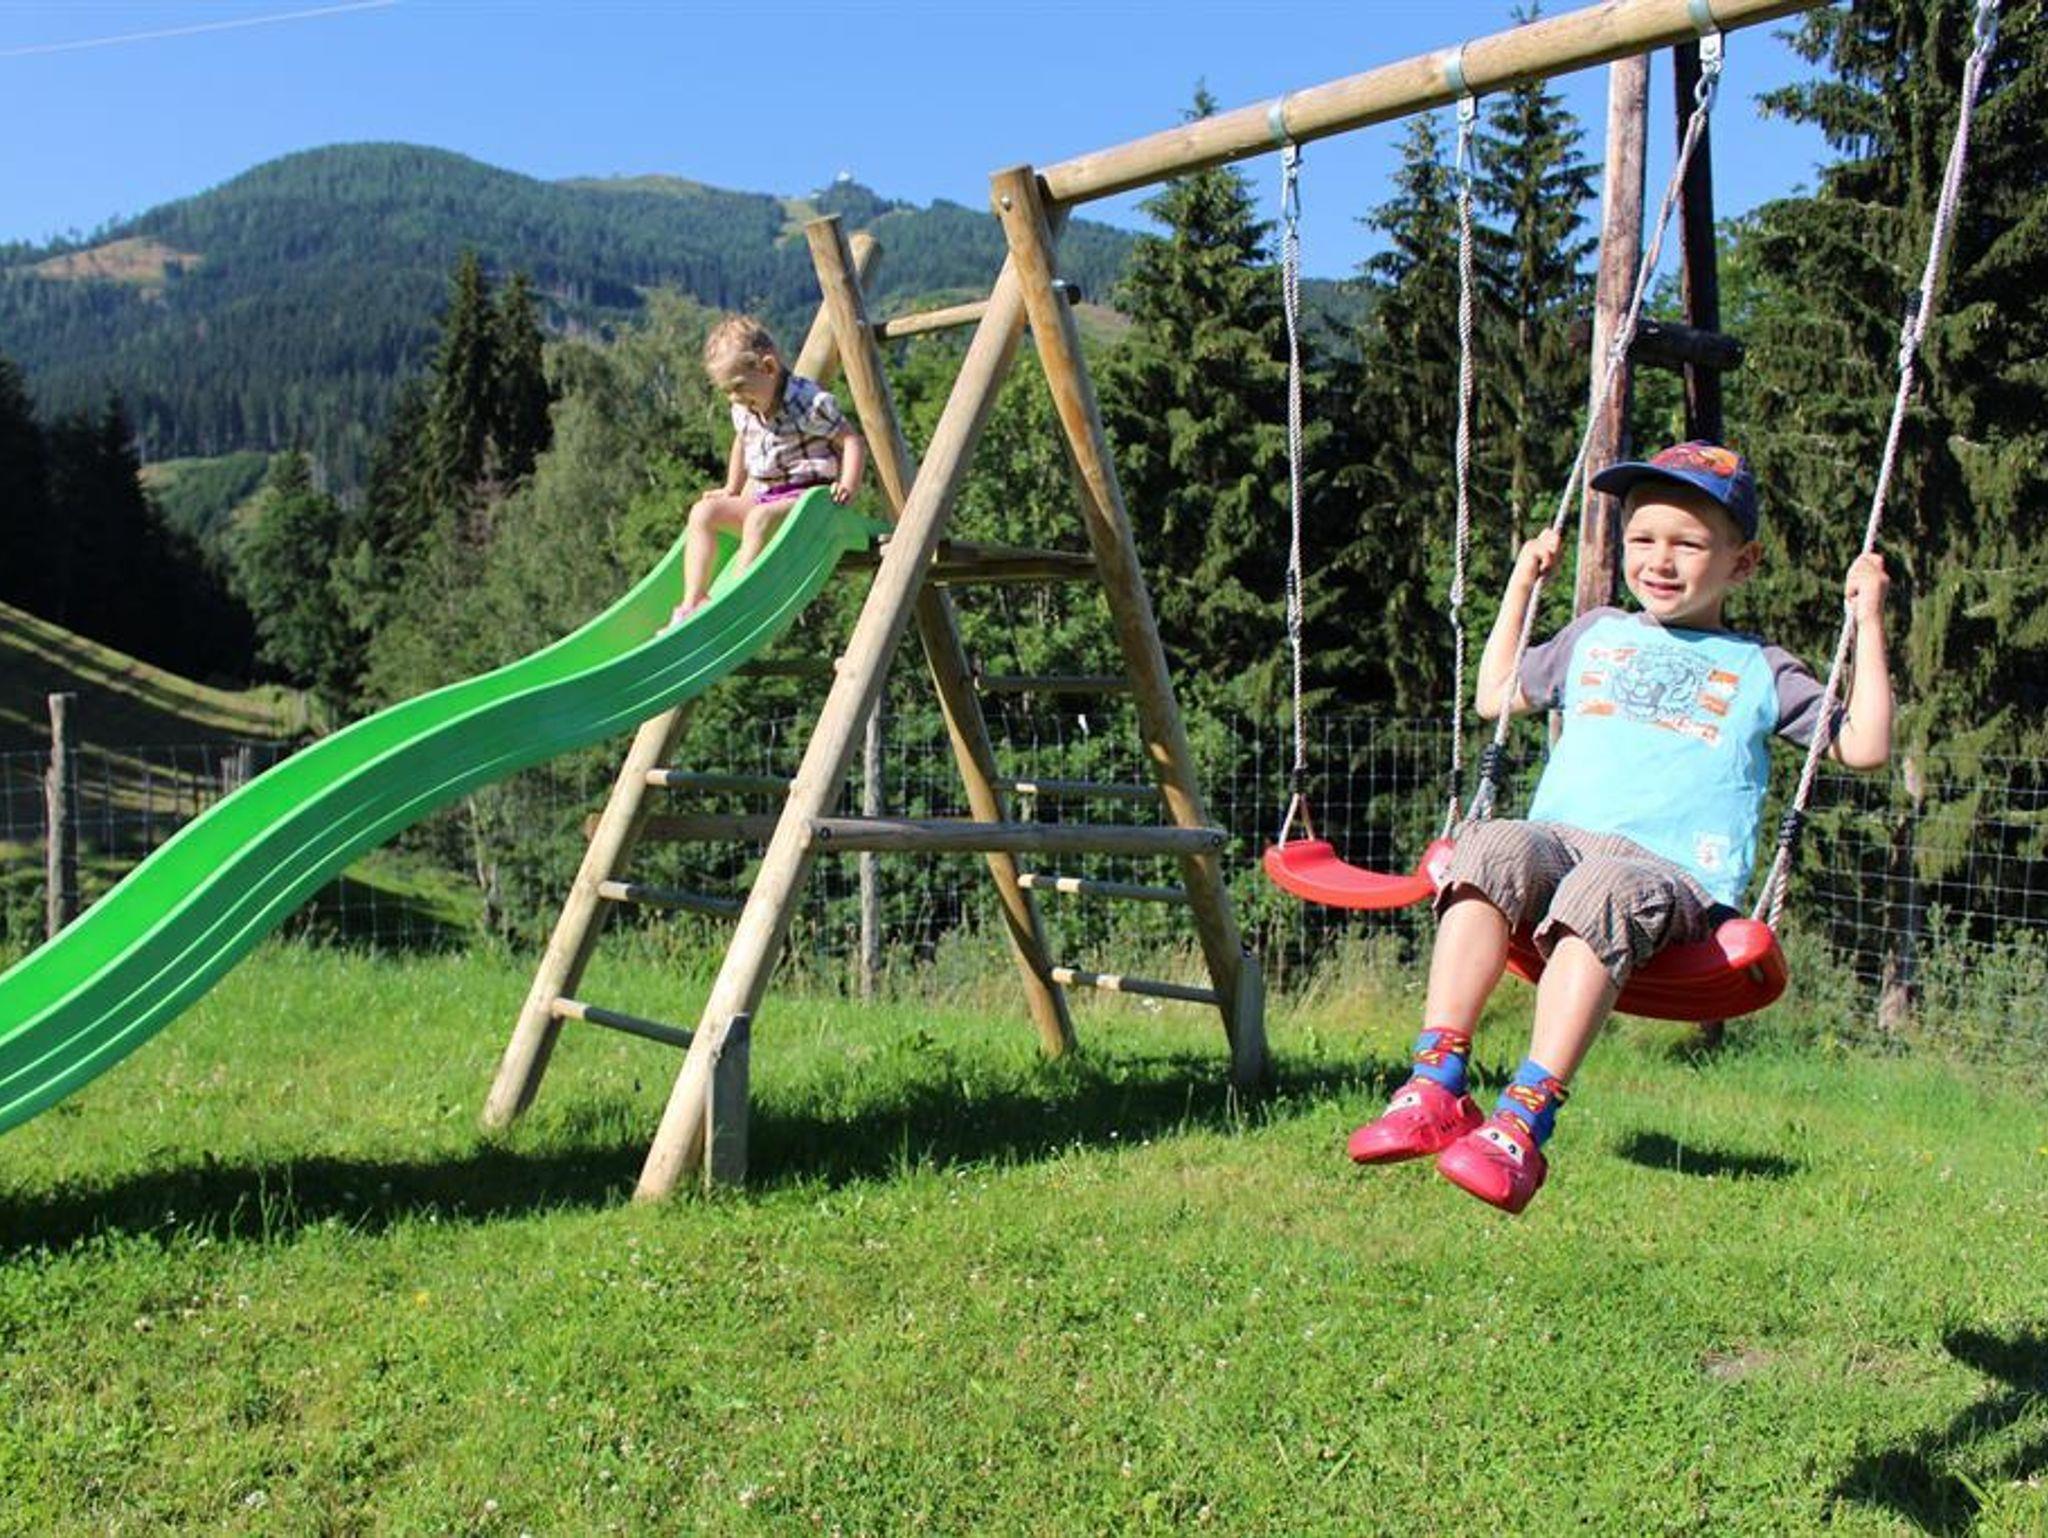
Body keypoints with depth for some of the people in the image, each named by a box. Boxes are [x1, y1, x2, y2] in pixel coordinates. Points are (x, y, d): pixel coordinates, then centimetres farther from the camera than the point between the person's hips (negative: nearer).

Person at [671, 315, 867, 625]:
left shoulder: (810, 402, -14)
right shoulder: (743, 410, 9)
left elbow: (852, 440, -13)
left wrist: (848, 485, -26)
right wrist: (732, 492, 26)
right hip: (762, 498, 8)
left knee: (760, 518, -36)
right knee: (703, 513, -10)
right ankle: (692, 603, -17)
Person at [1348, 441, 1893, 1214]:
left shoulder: (1758, 671, 22)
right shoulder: (1596, 636, 29)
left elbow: (1864, 746, 16)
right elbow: (1496, 697, 39)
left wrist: (1867, 622, 13)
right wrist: (1521, 584, 38)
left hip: (1673, 873, -3)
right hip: (1557, 840, 3)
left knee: (1604, 889, -39)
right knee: (1493, 846, -34)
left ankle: (1523, 1123, -47)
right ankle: (1437, 1087, -40)